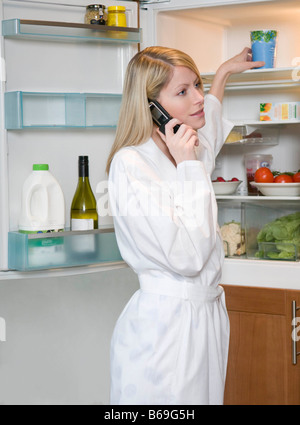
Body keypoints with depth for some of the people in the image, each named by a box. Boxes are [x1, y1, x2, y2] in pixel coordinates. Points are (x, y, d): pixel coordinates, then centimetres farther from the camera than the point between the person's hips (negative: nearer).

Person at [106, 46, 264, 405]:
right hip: (164, 321, -8)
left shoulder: (192, 152, 9)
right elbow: (186, 258, -24)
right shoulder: (130, 165, -17)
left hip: (207, 313, 8)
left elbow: (209, 122, 38)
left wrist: (224, 71, 46)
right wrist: (189, 167, -19)